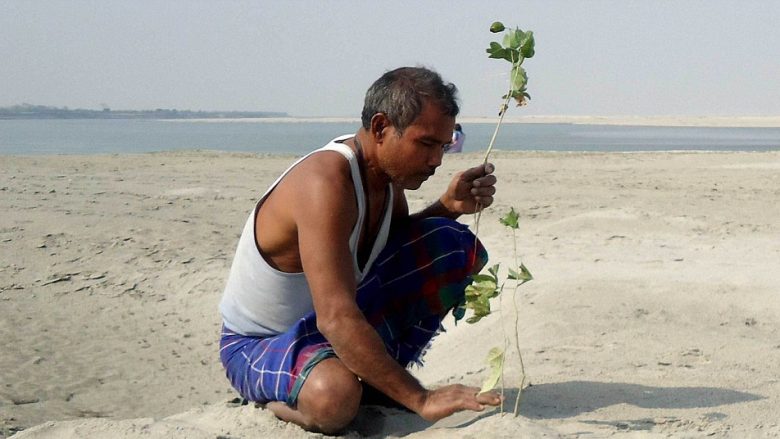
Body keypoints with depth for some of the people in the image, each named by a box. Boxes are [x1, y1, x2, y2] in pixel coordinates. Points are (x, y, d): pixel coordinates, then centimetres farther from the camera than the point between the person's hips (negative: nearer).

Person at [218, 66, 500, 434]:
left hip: (341, 313, 8)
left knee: (457, 246, -3)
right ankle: (284, 396, -5)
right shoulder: (325, 182, -33)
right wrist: (420, 399, -38)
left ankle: (375, 381, 2)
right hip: (259, 344, -8)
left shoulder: (386, 168, -6)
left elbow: (401, 246, 13)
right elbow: (336, 319, -40)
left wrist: (449, 206, -9)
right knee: (335, 398, -42)